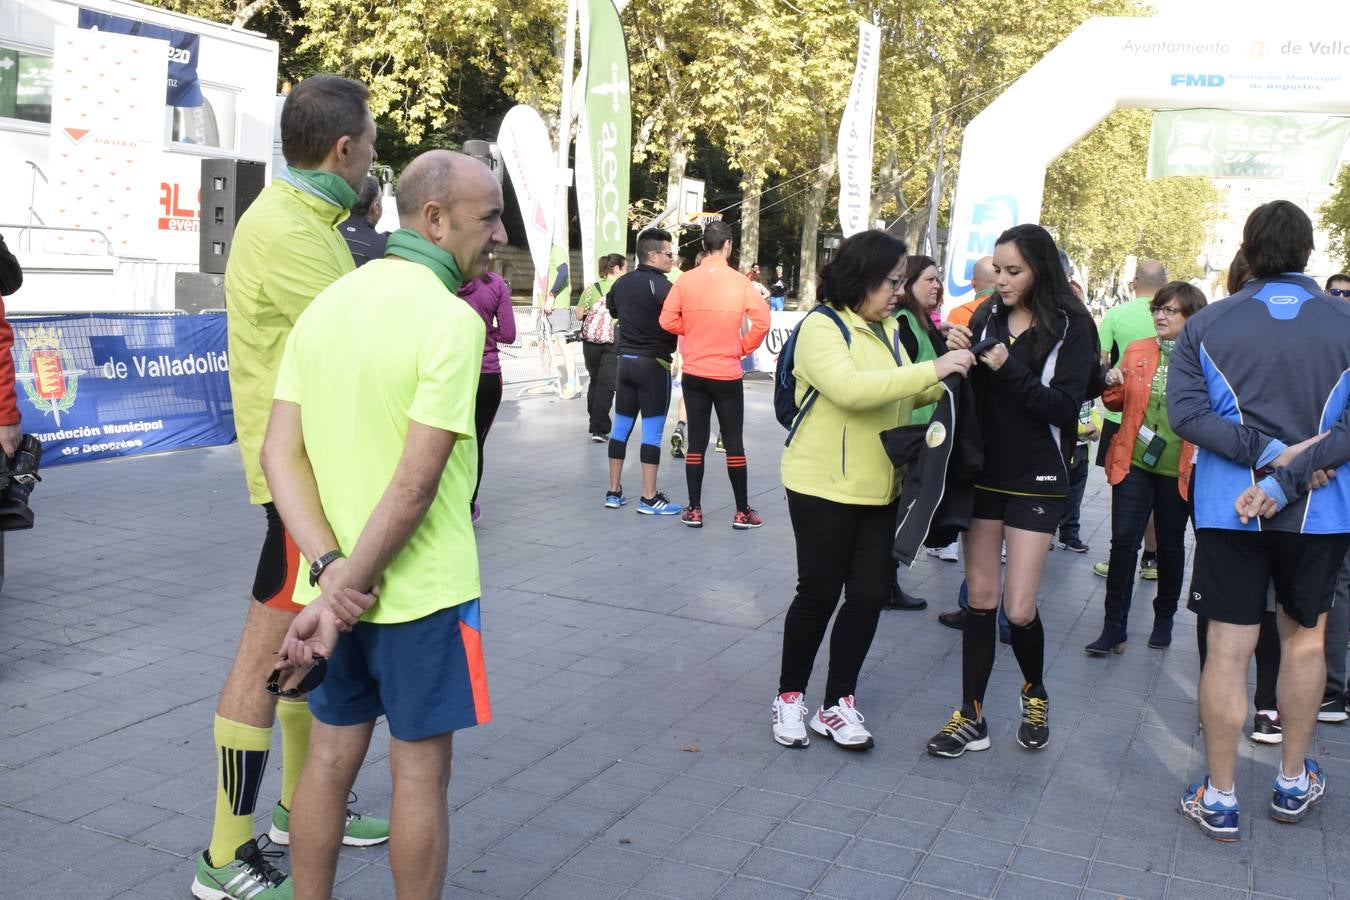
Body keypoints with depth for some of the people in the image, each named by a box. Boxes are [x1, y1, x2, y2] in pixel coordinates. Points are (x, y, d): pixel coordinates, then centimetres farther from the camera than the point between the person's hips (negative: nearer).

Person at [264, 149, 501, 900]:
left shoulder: (326, 304, 4)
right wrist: (339, 599, -16)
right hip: (421, 590, -6)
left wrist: (334, 570, -10)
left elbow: (282, 455, -1)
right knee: (420, 773, 9)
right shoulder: (451, 319, -18)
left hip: (339, 581, 7)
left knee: (331, 760, 18)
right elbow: (415, 485, -23)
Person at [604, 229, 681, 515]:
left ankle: (614, 492, 16)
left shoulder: (621, 283, 8)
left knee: (621, 426, 11)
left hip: (626, 360, 7)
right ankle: (649, 498, -1)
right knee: (652, 431, -3)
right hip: (653, 363, -7)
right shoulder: (660, 285, -16)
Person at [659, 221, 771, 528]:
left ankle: (694, 510, 13)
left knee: (696, 441, 10)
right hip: (728, 375, -2)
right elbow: (762, 321, -13)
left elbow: (668, 320, -3)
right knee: (734, 443, 6)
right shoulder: (740, 282, -8)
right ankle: (742, 512, 11)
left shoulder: (686, 280, -4)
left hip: (693, 375, 2)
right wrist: (744, 347, 2)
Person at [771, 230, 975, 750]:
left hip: (879, 487, 7)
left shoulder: (886, 330, 11)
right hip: (824, 487, -7)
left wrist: (948, 383, 2)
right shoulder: (821, 327, -13)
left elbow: (902, 395, 20)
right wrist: (931, 370, -28)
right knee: (819, 593, 2)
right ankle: (790, 695, 21)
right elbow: (849, 388, -29)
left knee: (869, 594, 6)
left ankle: (837, 703, 19)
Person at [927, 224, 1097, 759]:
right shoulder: (988, 318, 5)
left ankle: (1035, 693, 26)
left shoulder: (1071, 326, -7)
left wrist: (1009, 368, -23)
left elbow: (1065, 406, -14)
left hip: (1036, 482, -4)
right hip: (984, 474, 4)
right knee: (979, 598, 6)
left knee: (1018, 608, -3)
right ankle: (971, 718, 15)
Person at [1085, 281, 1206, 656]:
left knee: (1170, 545, 12)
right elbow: (1118, 403, 14)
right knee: (1123, 541, -5)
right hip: (1133, 461, 1)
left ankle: (1164, 620, 31)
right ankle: (1114, 629, 3)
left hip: (1179, 469, -1)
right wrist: (1111, 385, -7)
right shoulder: (1136, 351, 5)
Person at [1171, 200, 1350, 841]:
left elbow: (1185, 412, -12)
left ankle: (1220, 800, 11)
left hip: (1228, 509, -1)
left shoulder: (1207, 325, -2)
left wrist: (1270, 452, -14)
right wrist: (1287, 479, -16)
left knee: (1228, 650, 3)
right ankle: (1293, 782, 32)